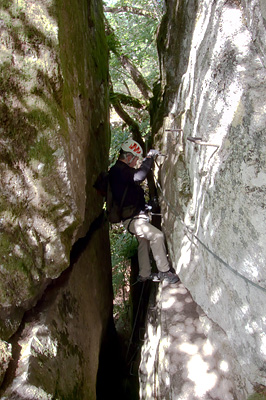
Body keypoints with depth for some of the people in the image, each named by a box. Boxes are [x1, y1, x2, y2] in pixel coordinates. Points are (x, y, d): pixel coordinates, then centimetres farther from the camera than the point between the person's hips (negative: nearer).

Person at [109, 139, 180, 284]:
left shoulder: (122, 169, 16)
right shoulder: (118, 170, -20)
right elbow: (139, 176, -36)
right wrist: (150, 157, -26)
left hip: (137, 216, 11)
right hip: (131, 218, -11)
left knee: (144, 242, 19)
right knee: (157, 236, -19)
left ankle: (144, 275, 30)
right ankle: (164, 272, -10)